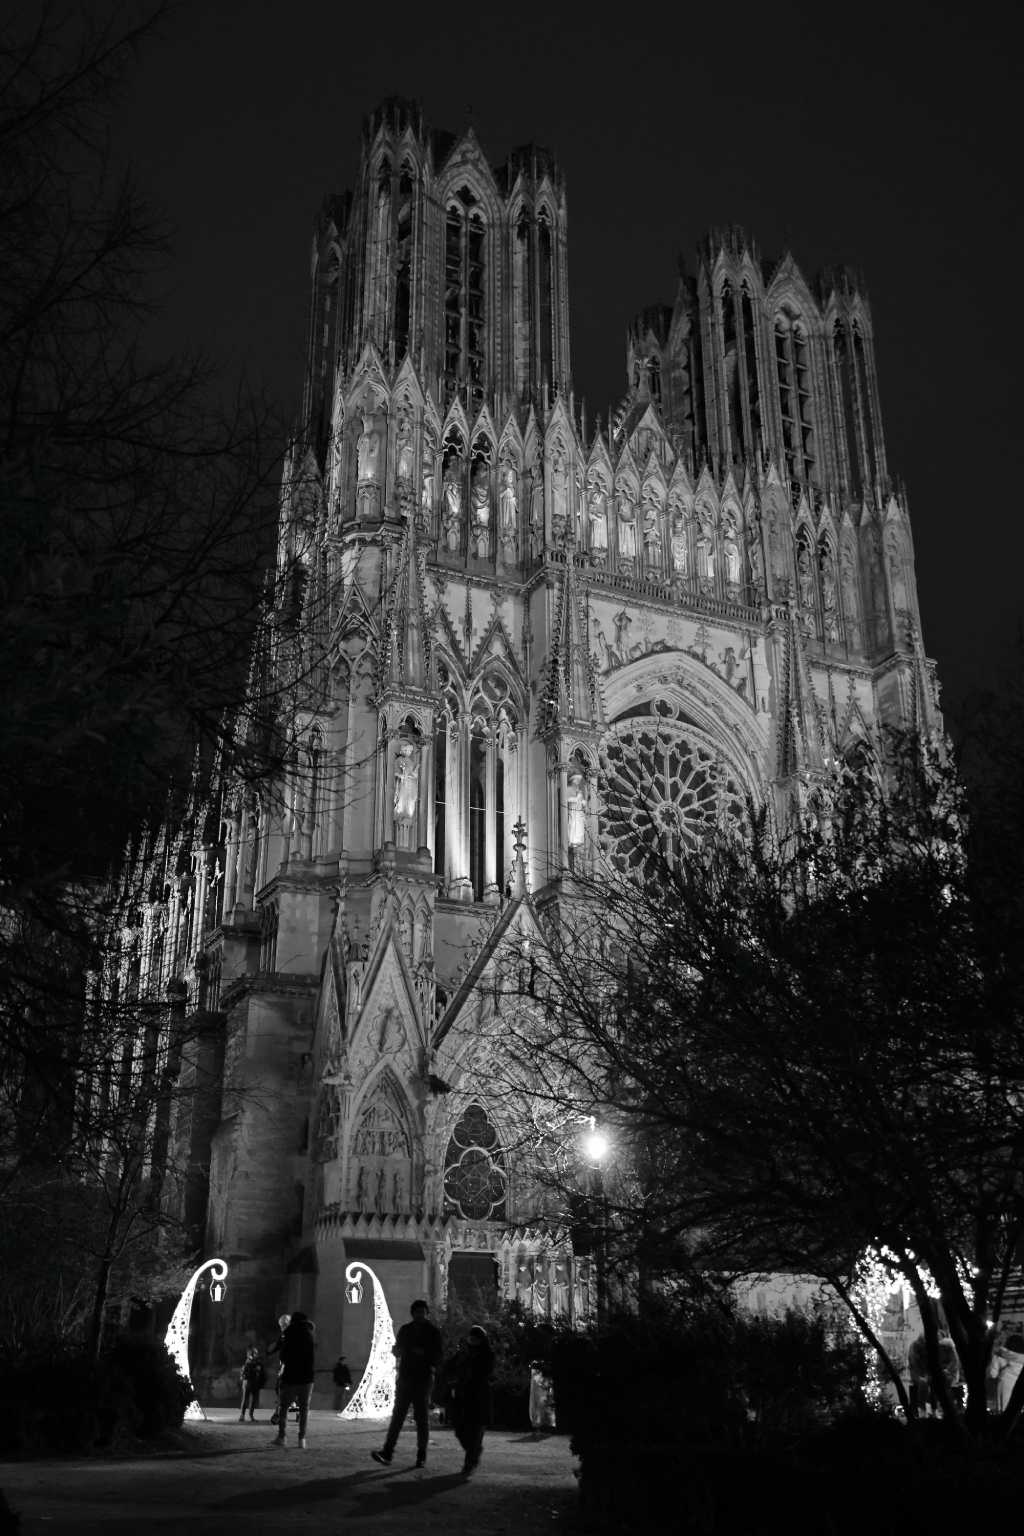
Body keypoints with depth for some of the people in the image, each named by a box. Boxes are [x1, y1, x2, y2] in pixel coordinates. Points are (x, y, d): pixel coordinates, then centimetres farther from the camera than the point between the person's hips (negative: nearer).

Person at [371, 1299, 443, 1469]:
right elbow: (396, 1351, 17)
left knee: (421, 1418, 2)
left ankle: (421, 1456, 9)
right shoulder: (405, 1330, 12)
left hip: (423, 1380, -2)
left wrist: (423, 1353, -16)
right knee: (397, 1416, -7)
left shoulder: (432, 1332, 4)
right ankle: (387, 1453, -13)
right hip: (404, 1377, 2)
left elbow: (438, 1358, 2)